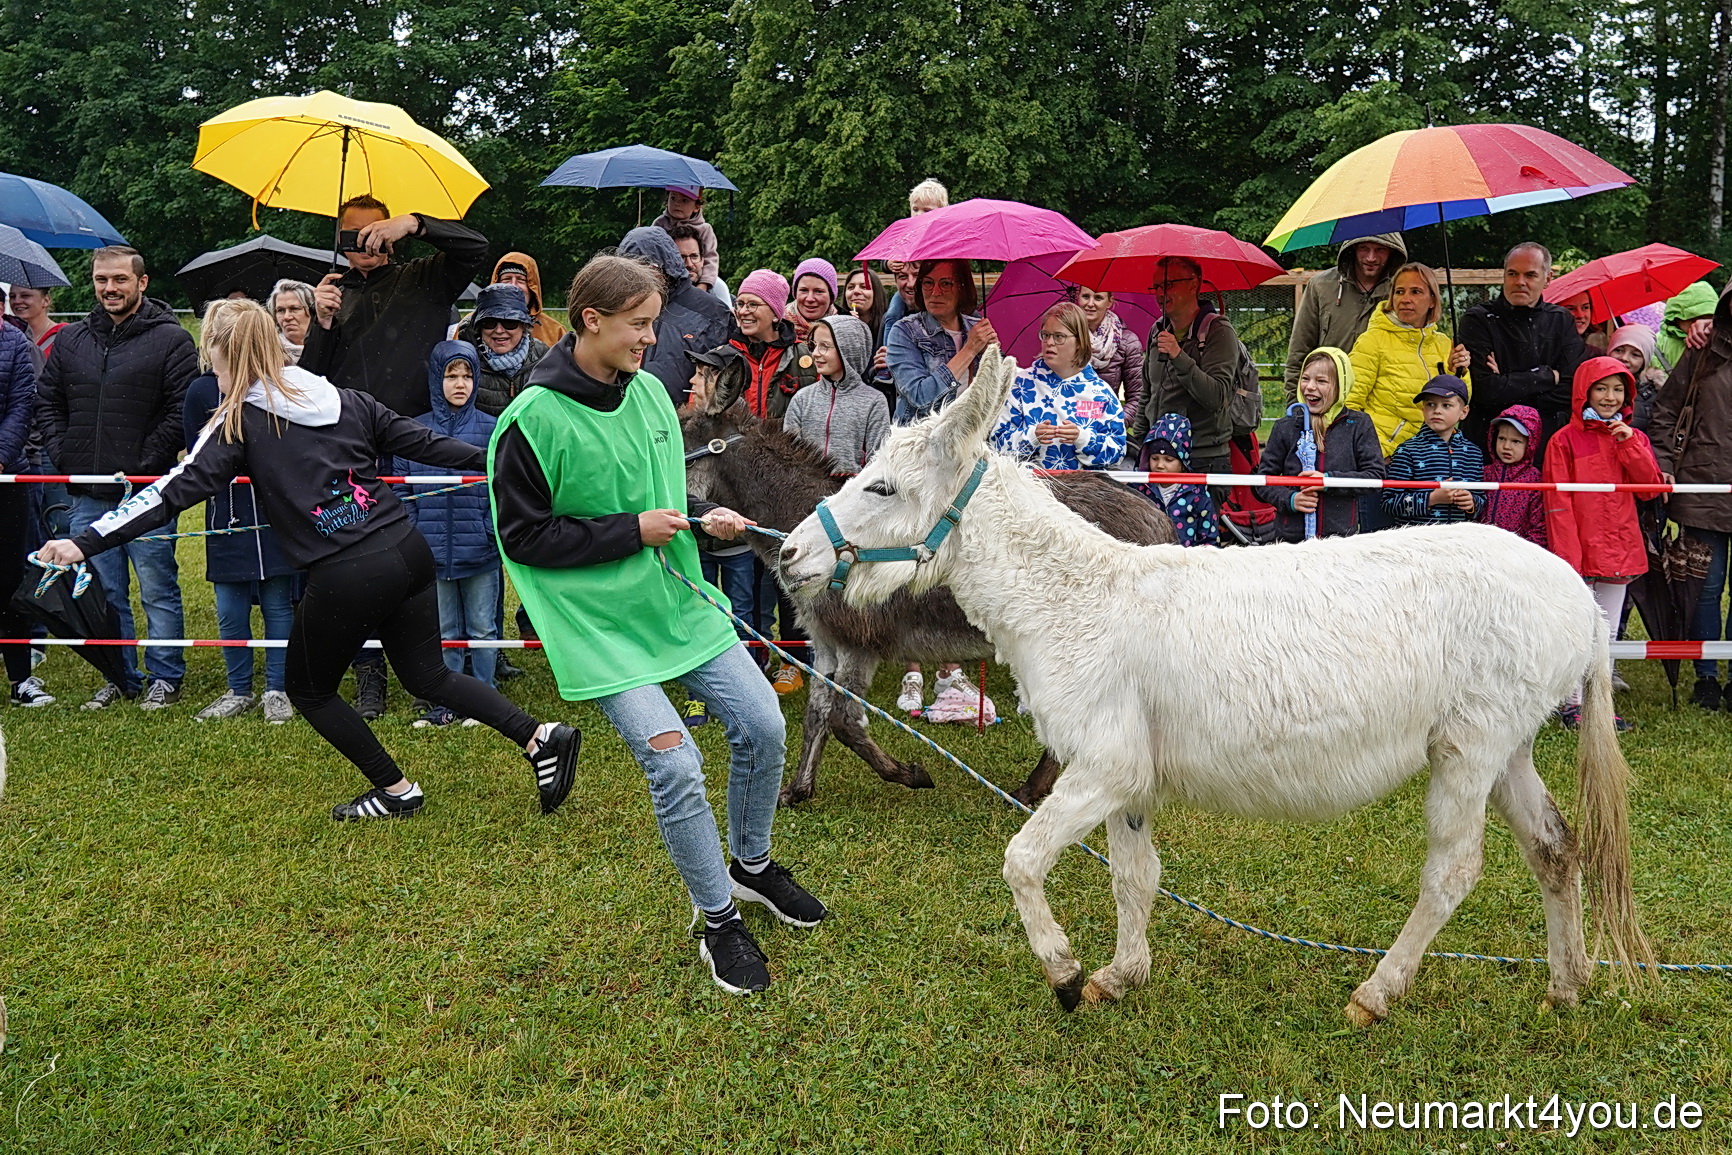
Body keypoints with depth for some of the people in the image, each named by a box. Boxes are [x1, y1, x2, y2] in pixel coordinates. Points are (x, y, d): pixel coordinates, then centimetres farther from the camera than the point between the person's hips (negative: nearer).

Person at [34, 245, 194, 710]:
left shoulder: (171, 339, -4)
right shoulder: (70, 340, 12)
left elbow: (183, 411, -9)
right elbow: (47, 403, 17)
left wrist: (145, 465, -12)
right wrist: (63, 457, 3)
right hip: (88, 494, 5)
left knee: (158, 589, 2)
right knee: (105, 592, 11)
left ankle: (165, 678, 13)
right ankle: (120, 677, 22)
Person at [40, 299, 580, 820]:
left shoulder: (238, 422, -3)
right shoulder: (343, 398, 11)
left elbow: (178, 489, -11)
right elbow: (422, 441, 12)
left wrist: (86, 542, -13)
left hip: (344, 577, -6)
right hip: (407, 551, 6)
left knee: (309, 690, 19)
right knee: (427, 674, 21)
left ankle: (396, 789, 22)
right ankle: (541, 736, 8)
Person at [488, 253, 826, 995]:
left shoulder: (648, 390, 4)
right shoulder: (534, 419, -17)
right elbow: (521, 536, -14)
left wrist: (704, 515, -1)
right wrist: (631, 531, -18)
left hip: (677, 599, 7)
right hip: (601, 623, -7)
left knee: (763, 727, 5)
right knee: (675, 767, -13)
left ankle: (751, 864, 32)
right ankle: (718, 920, 10)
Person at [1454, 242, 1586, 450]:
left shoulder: (1562, 321, 14)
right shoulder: (1478, 320, 2)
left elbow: (1574, 391, 2)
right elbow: (1484, 390, -11)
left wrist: (1509, 386, -8)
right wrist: (1546, 376, -2)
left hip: (1549, 443, 3)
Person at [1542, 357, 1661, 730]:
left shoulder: (1633, 437, 11)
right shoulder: (1565, 440, -5)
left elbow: (1650, 485, 0)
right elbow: (1557, 502, -9)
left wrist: (1628, 442, -9)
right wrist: (1567, 553, -14)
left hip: (1619, 546, 5)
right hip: (1579, 548, -5)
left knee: (1608, 631, 12)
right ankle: (1574, 704, 7)